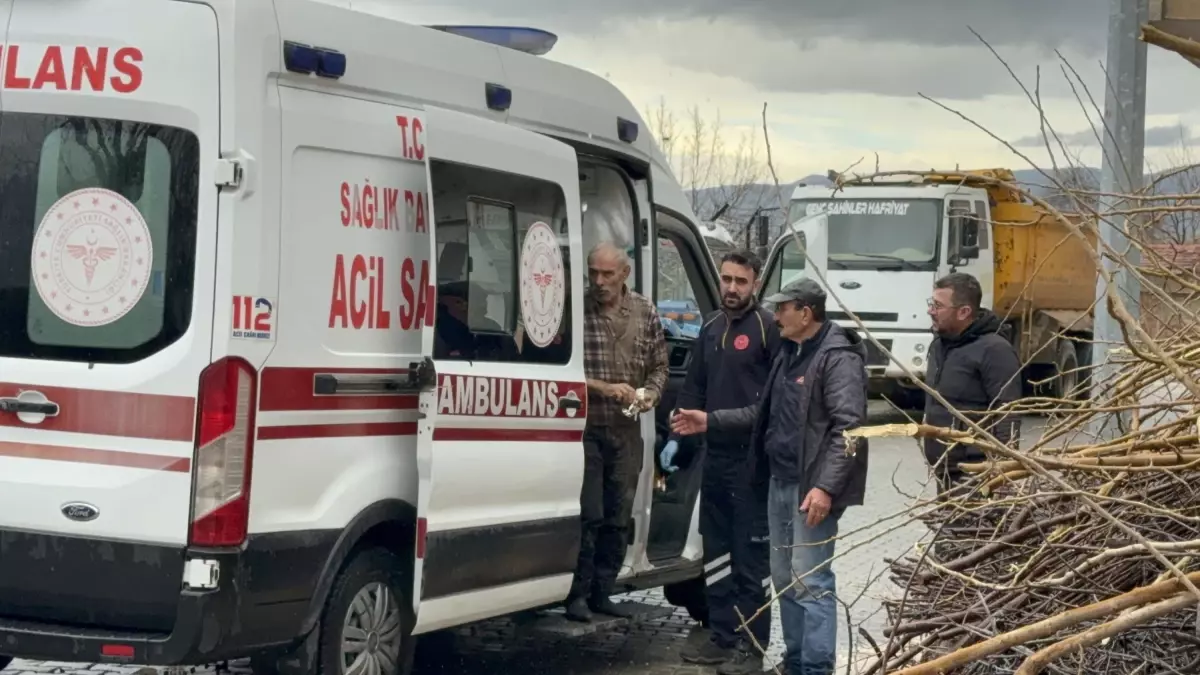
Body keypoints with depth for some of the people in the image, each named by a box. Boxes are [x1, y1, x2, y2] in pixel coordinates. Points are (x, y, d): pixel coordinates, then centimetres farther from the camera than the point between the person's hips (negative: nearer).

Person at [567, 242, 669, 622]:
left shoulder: (645, 314, 7)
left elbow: (659, 365, 16)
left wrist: (650, 394, -3)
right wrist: (604, 388, -18)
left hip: (626, 431, 5)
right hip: (586, 427, -5)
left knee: (619, 518, 9)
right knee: (588, 515, -7)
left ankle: (602, 592, 19)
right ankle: (577, 594, 3)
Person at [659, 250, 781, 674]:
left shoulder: (768, 328, -8)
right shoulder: (710, 329, 14)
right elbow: (694, 388, 20)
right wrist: (677, 438, 14)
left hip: (752, 459, -8)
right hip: (714, 456, 8)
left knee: (751, 555, -2)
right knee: (716, 551, 13)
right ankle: (722, 638, 22)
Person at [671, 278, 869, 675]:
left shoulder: (838, 358, -13)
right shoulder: (789, 354, 16)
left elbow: (849, 428, -20)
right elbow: (766, 414, 25)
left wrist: (825, 486, -27)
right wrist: (711, 421, 19)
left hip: (812, 487, -9)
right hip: (780, 482, 9)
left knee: (810, 581, -10)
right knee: (784, 578, 13)